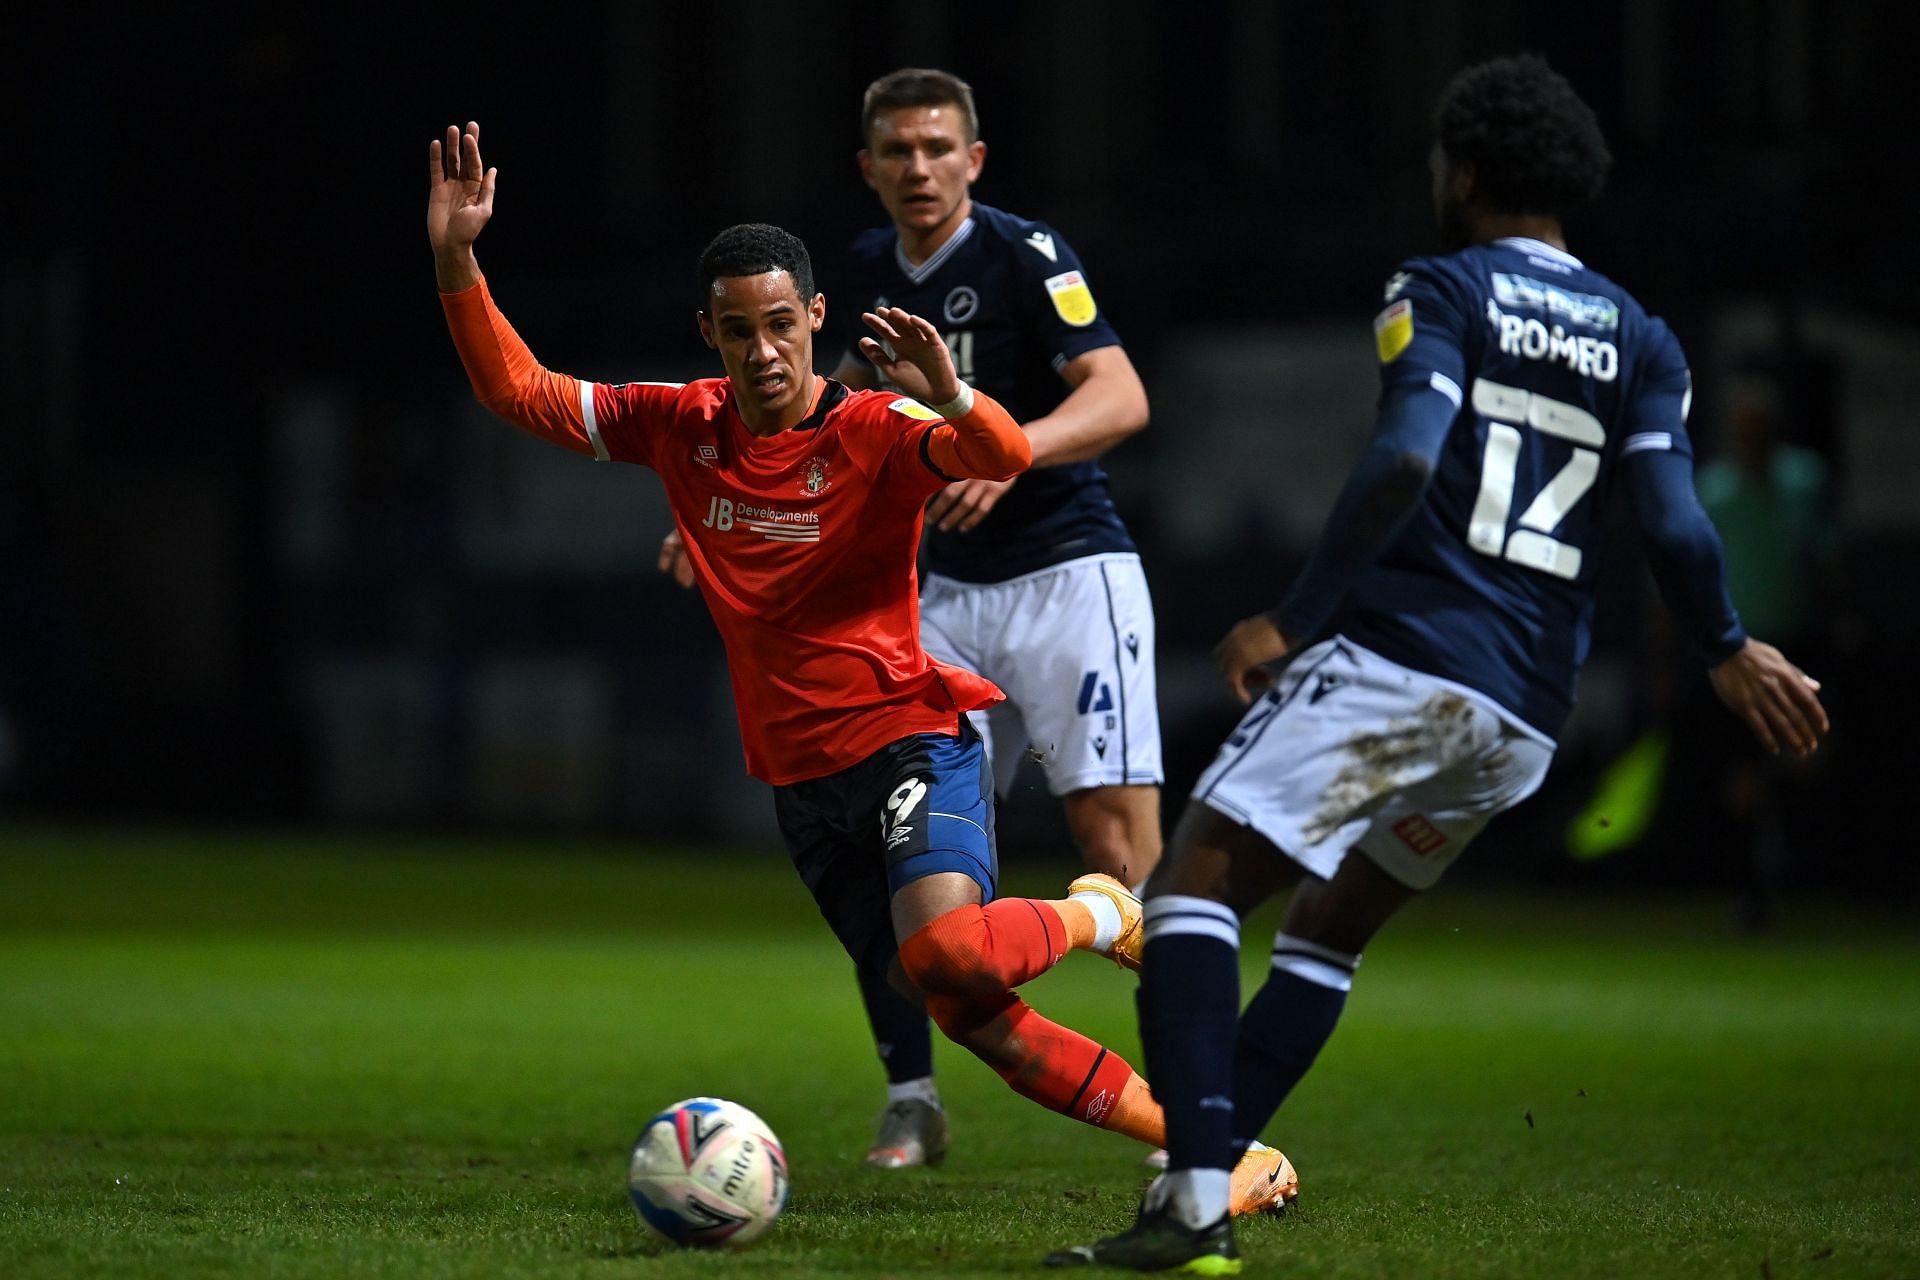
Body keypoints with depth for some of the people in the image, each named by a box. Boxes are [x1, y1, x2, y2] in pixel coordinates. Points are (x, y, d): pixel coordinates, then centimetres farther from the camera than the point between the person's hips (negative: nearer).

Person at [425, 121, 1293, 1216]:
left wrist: (949, 400, -51)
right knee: (976, 1025, 2)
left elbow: (1005, 458, -30)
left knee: (947, 956, -32)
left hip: (912, 734, -5)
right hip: (803, 780, 5)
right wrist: (457, 262, -6)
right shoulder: (682, 429, 5)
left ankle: (1099, 917, 1)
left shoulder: (875, 431, -11)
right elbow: (518, 389, 7)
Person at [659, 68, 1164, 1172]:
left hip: (1071, 578, -6)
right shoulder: (874, 268, 9)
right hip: (952, 593, 6)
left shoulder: (1027, 255, -12)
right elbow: (855, 407, 27)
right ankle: (914, 1102, 6)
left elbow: (1121, 397, -25)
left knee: (1123, 854, -14)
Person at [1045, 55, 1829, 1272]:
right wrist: (1731, 653, 18)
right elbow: (1673, 522, 4)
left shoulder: (1441, 293, 1)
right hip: (1525, 715, 7)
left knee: (1197, 886, -7)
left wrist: (1296, 619, -13)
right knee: (1328, 931, 20)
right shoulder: (1641, 341, 15)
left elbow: (1404, 462, -15)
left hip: (1397, 655, -7)